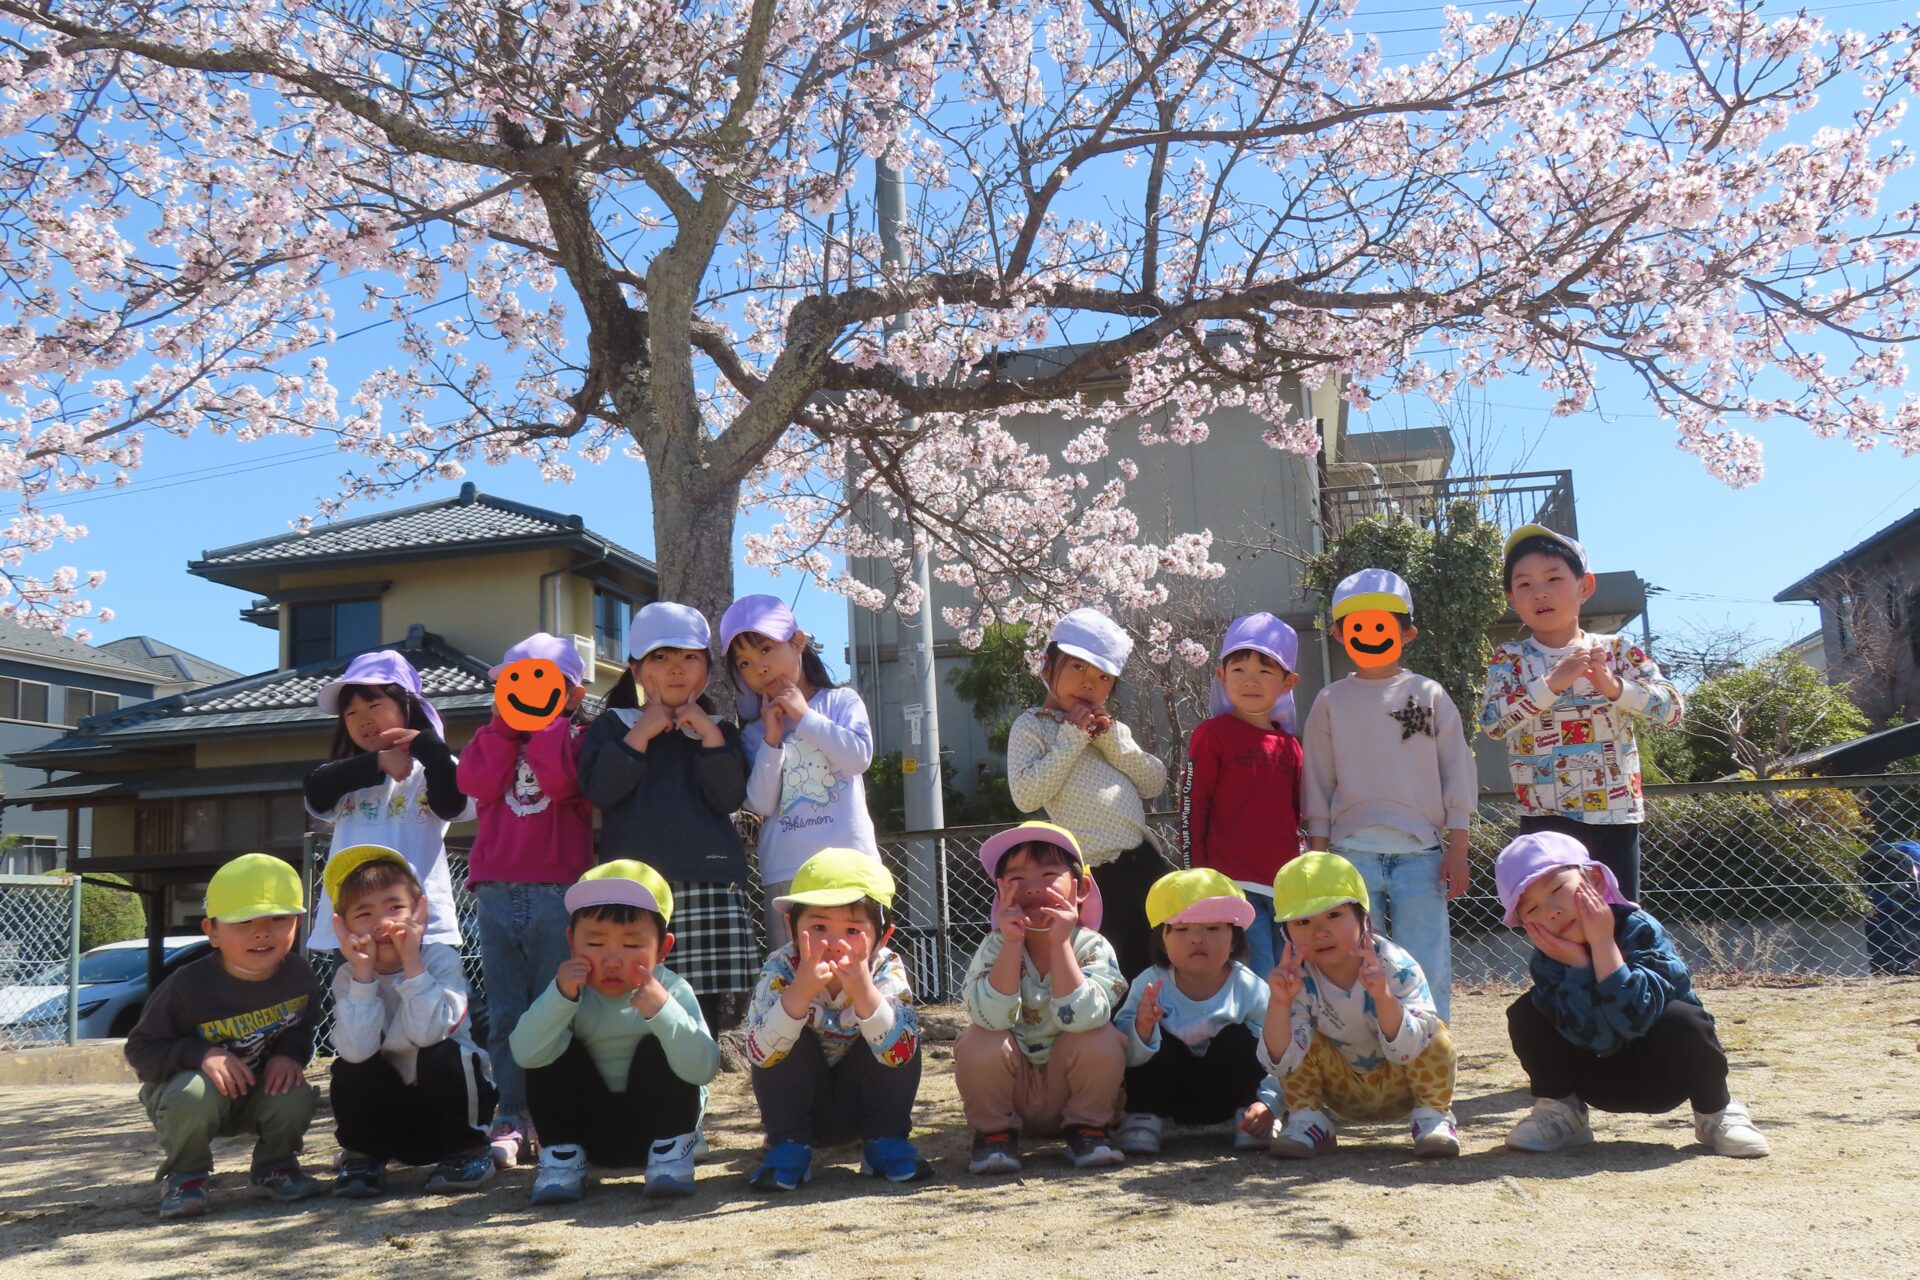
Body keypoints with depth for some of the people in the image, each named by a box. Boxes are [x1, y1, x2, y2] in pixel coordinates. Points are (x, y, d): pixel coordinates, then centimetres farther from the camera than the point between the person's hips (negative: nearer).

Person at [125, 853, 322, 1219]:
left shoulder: (297, 973, -13)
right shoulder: (187, 987, -25)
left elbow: (305, 1024, 4)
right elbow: (140, 1050, -18)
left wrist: (291, 1052, -19)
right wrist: (201, 1055, -34)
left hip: (260, 1090, 3)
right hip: (183, 1087, -3)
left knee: (296, 1097, -28)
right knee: (194, 1092, -37)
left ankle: (273, 1167, 6)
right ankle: (185, 1176, -7)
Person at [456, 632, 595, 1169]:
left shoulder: (577, 736, 7)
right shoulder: (495, 737, 19)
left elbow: (560, 780, -14)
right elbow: (476, 782, -2)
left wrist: (544, 719, -5)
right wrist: (505, 721, 0)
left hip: (558, 890, -4)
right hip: (495, 891, 4)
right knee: (505, 1014, 5)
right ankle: (512, 1118, 9)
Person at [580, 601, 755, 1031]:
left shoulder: (719, 731, 18)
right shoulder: (614, 724, 14)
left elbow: (729, 798, 2)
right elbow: (599, 790, -3)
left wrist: (709, 736, -5)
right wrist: (641, 734, -5)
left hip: (710, 886, 1)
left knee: (708, 1005, -4)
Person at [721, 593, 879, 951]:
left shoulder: (841, 701, 8)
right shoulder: (756, 733, 12)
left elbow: (859, 756, -11)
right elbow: (761, 804, 0)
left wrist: (804, 716, -4)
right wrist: (771, 738, -6)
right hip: (784, 874, 2)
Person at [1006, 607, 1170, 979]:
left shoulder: (1106, 726, 19)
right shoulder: (1032, 725, -1)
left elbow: (1155, 784, 11)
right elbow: (1025, 796, -17)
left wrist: (1114, 740, -2)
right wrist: (1071, 740, -12)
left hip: (1143, 861, 7)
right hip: (1095, 874, -6)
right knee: (1124, 968, -2)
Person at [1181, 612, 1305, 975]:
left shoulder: (1289, 745, 14)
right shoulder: (1212, 734, -2)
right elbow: (1191, 809, -4)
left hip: (1284, 887, 6)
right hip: (1233, 886, -6)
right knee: (1257, 983, -10)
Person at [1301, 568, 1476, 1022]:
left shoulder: (1429, 695, 6)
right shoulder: (1331, 701, 7)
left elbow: (1457, 777, 7)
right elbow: (1318, 785, 10)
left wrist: (1457, 849, 2)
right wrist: (1317, 856, 7)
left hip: (1420, 853, -1)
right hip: (1353, 854, 1)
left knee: (1425, 975, 0)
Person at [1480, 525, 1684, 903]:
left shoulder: (1618, 650, 4)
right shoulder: (1510, 658, 0)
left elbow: (1672, 708, -6)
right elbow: (1492, 720, -15)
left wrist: (1615, 686, -23)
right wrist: (1551, 683, -25)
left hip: (1617, 814, 2)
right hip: (1548, 818, -2)